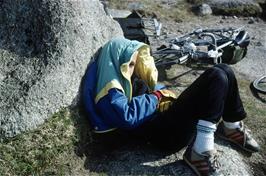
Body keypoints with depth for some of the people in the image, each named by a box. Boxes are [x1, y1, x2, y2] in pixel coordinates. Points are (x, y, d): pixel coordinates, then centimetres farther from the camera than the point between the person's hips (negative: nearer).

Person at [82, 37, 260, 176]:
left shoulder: (128, 79, 21)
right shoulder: (111, 90, -8)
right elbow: (126, 116, -26)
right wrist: (155, 97, -11)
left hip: (171, 114, 10)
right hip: (165, 130, -10)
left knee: (224, 71, 1)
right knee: (217, 77, -22)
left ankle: (232, 127, 17)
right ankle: (200, 150, -21)